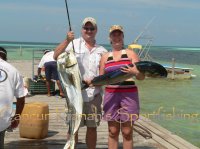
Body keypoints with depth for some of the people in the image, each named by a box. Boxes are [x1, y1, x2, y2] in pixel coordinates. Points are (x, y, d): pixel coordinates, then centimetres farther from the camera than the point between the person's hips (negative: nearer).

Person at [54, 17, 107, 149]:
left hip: (94, 94, 3)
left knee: (92, 127, 12)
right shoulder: (73, 44, -1)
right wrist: (67, 41, -26)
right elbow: (56, 56, -14)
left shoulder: (101, 51, 10)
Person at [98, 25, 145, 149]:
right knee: (113, 131, 4)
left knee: (127, 132, 0)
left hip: (129, 94, -2)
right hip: (111, 95, 2)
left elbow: (141, 76, 0)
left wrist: (134, 72, -21)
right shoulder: (105, 57, 12)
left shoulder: (130, 53, 5)